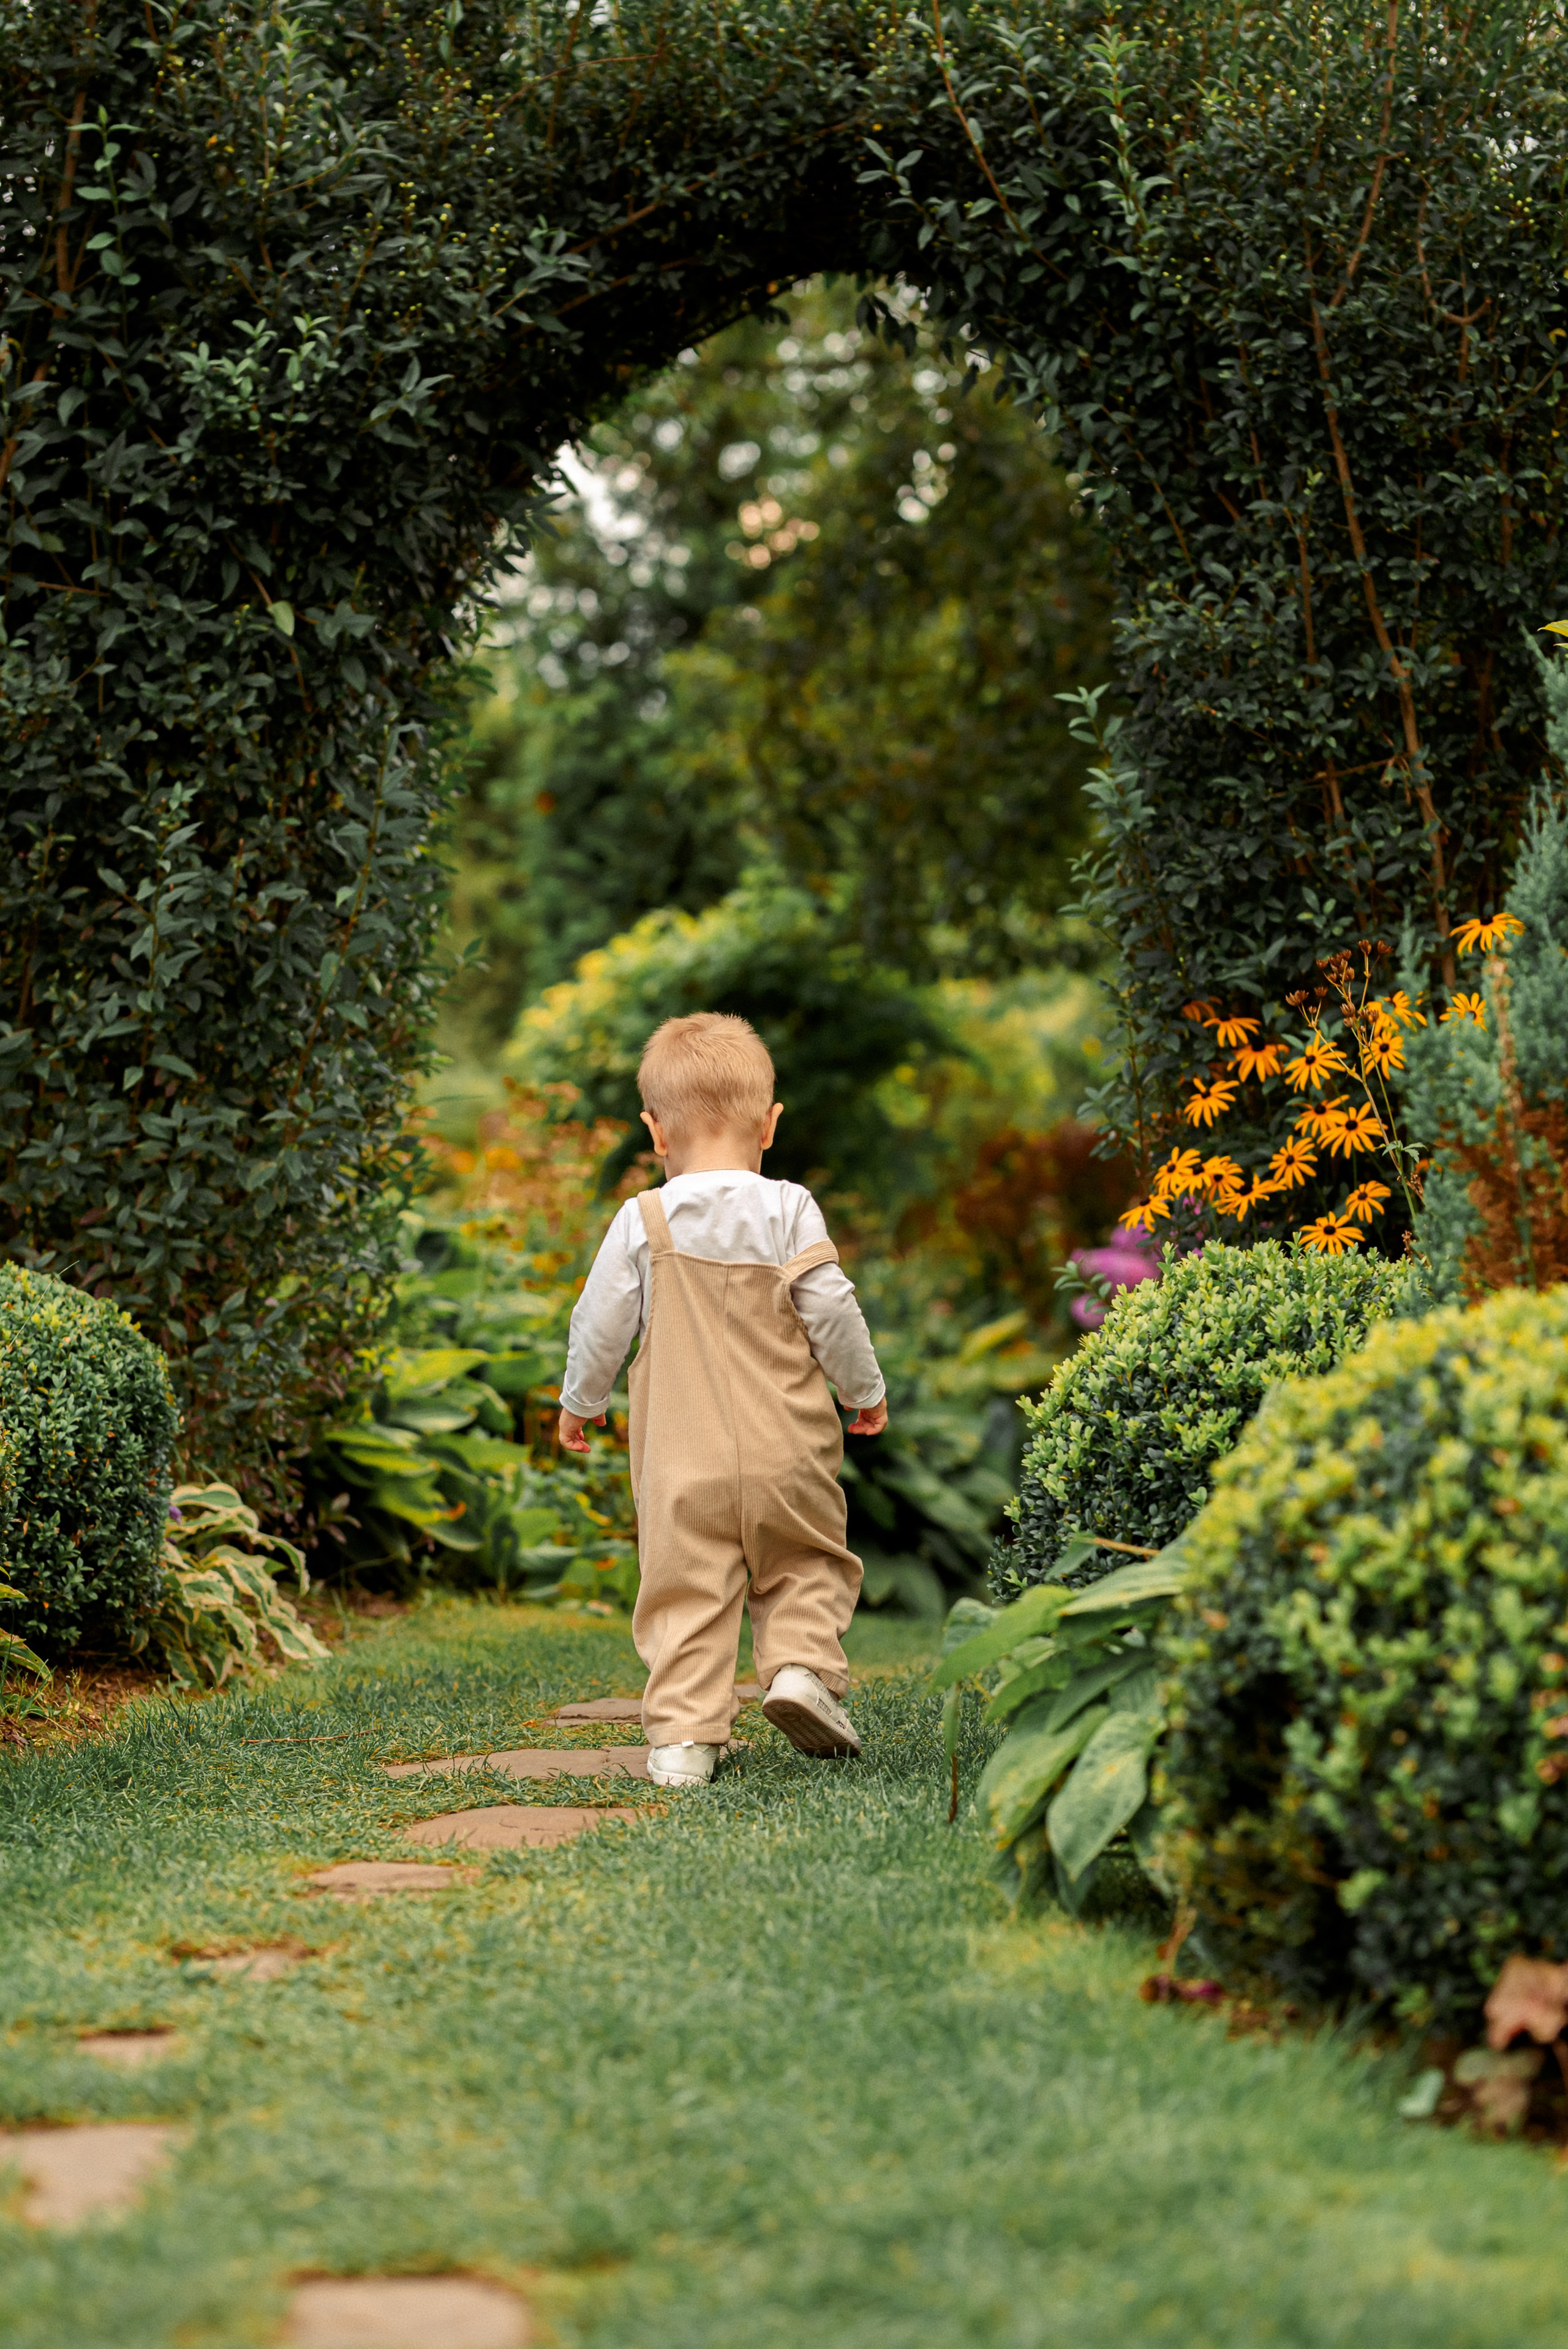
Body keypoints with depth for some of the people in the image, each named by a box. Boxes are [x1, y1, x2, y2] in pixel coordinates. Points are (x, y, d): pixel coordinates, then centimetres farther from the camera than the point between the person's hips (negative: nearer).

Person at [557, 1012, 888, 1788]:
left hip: (682, 1461, 0)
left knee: (684, 1593, 4)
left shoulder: (642, 1223, -1)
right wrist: (866, 1391, 13)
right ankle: (802, 1661, -5)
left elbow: (601, 1322, 4)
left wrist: (580, 1400, 21)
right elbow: (830, 1310, -4)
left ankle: (684, 1732, -2)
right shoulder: (789, 1212, -3)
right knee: (807, 1564, 17)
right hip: (786, 1451, 0)